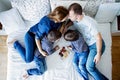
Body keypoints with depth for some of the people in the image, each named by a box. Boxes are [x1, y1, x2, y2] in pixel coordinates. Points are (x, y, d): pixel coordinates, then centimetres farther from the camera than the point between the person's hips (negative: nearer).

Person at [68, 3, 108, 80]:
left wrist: (98, 54, -20)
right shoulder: (75, 20, -11)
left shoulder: (89, 23, -32)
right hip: (88, 44, 8)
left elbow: (99, 38, -25)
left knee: (90, 67, -13)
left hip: (96, 45, -8)